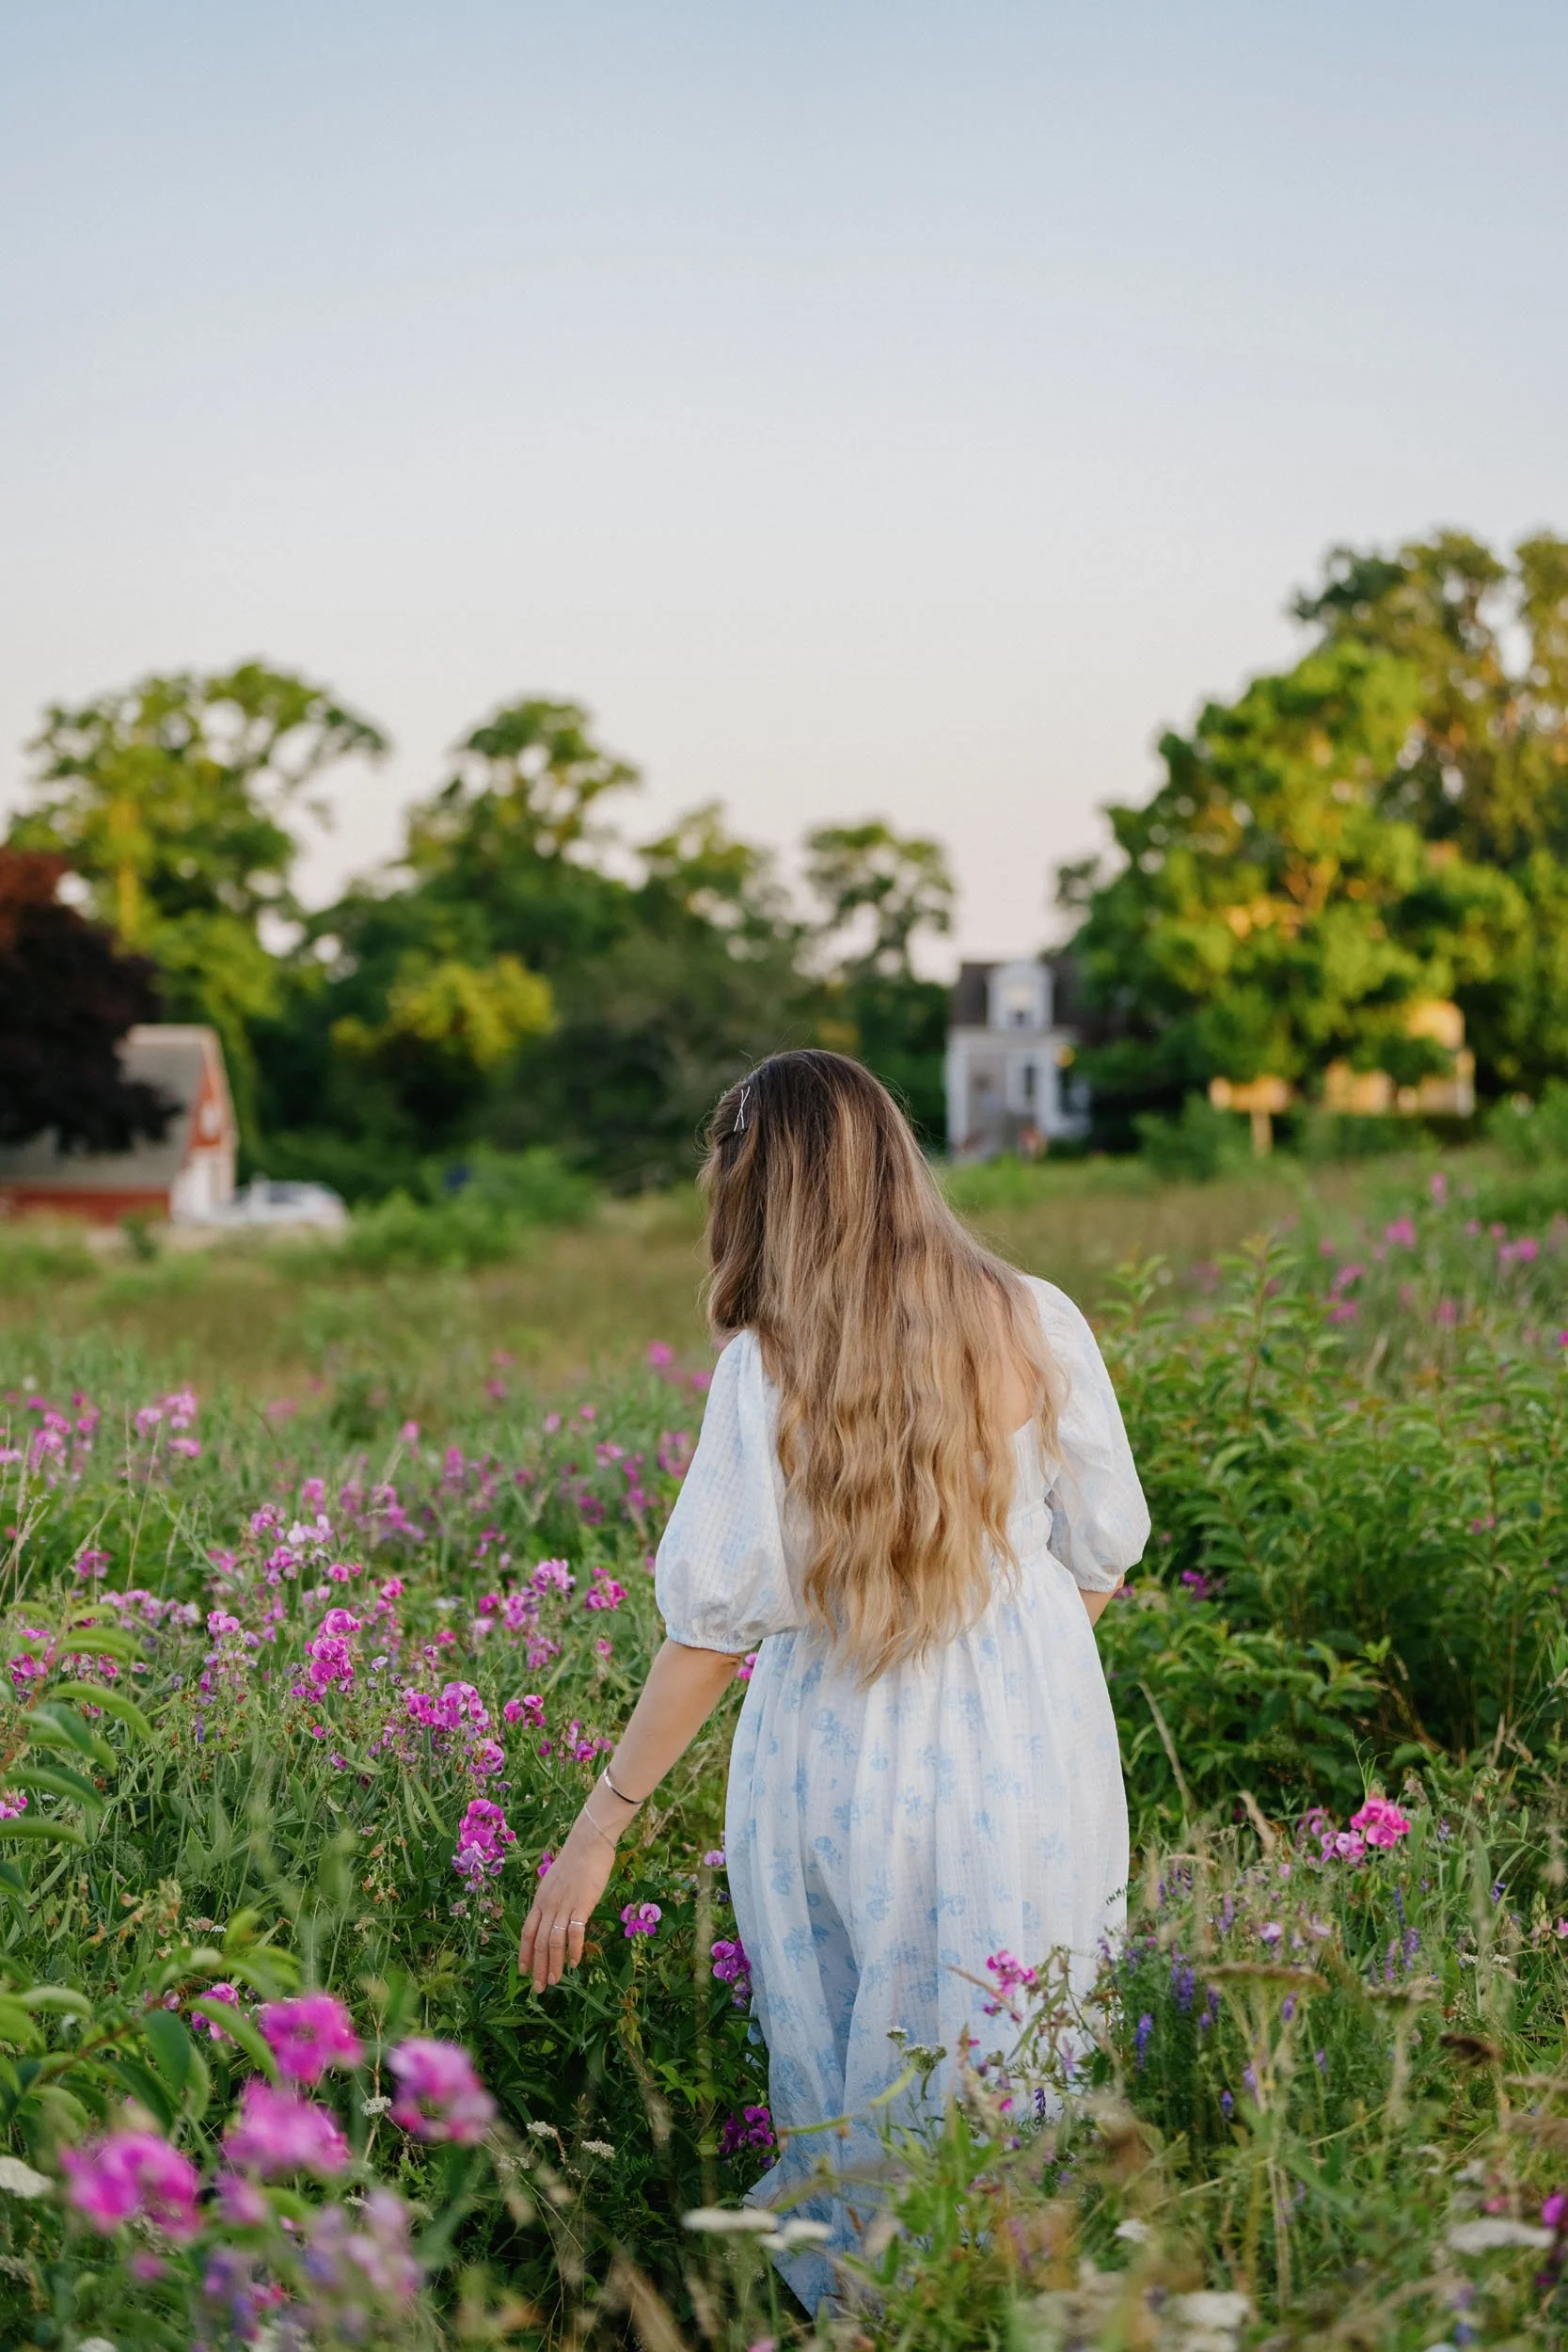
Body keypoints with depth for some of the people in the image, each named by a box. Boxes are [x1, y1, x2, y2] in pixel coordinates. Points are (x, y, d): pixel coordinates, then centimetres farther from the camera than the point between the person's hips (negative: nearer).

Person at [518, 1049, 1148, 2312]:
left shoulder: (766, 1364, -10)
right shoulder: (1037, 1326, -4)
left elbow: (714, 1623, -11)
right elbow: (1101, 1551, 7)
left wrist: (599, 1828, -4)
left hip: (837, 1772, -1)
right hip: (1026, 1769, 2)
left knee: (848, 2091, 14)